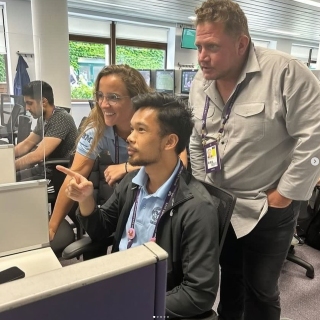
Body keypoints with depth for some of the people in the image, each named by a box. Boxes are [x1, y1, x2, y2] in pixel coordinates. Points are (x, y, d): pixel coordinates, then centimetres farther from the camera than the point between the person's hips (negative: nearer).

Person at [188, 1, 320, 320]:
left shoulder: (285, 72, -19)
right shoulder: (200, 83, 0)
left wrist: (282, 197, -14)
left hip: (268, 210, -5)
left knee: (260, 290, 14)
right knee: (230, 277, 25)